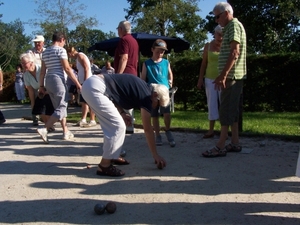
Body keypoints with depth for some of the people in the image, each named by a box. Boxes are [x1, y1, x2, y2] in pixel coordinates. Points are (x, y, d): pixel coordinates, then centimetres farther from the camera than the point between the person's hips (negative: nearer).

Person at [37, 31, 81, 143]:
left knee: (60, 106, 15)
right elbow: (67, 68, -13)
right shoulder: (61, 50, -7)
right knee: (61, 108, -6)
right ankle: (44, 129, -19)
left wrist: (41, 86, 17)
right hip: (58, 80, -8)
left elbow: (43, 70, 14)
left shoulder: (45, 52, 15)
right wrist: (77, 83, -11)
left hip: (49, 81, 8)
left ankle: (66, 132, 16)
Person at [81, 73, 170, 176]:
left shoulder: (142, 89, 18)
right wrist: (155, 155, 5)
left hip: (91, 84, 10)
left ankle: (112, 156, 28)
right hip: (94, 88, -10)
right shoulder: (146, 95, -7)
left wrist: (122, 113, 6)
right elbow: (148, 130, -2)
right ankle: (104, 166, -2)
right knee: (117, 126, -7)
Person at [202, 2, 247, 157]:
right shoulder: (231, 27, 22)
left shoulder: (234, 25, -8)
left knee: (226, 110, -10)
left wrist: (223, 74, -24)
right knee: (232, 110, 10)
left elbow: (234, 52, -19)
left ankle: (221, 146, -9)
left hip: (231, 75, -10)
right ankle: (235, 143, 15)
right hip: (233, 75, 10)